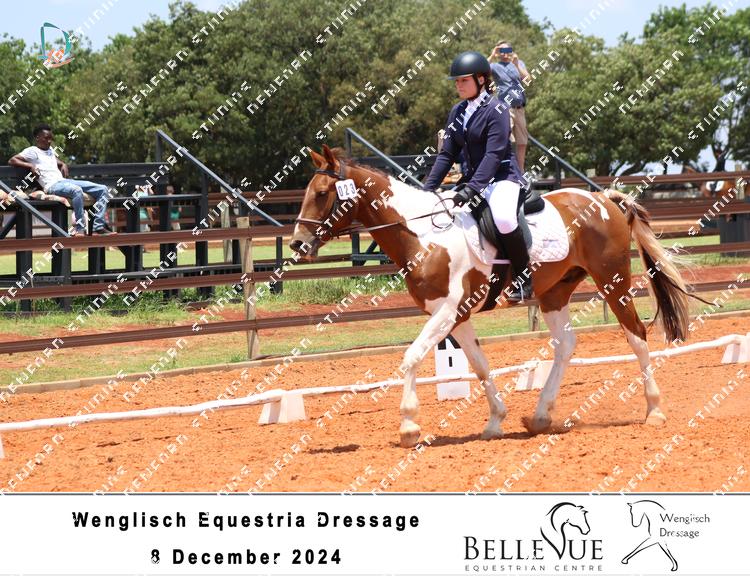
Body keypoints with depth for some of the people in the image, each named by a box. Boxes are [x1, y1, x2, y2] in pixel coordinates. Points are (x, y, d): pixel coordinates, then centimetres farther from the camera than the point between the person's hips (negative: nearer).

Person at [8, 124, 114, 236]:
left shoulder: (50, 149, 28)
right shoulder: (32, 151, 5)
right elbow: (12, 160, -4)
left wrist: (63, 165, 21)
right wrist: (30, 165, -15)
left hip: (64, 181, 9)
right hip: (52, 185, -9)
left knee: (102, 189, -4)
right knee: (77, 190, -41)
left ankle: (99, 227, -12)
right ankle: (80, 229, -38)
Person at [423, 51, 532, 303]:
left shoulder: (496, 110, -13)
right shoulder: (458, 112, 9)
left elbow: (494, 154, -22)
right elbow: (447, 154, 10)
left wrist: (472, 188, -33)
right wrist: (428, 188, -1)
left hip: (502, 176, -8)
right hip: (473, 178, 9)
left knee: (503, 218, -36)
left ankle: (524, 277, -20)